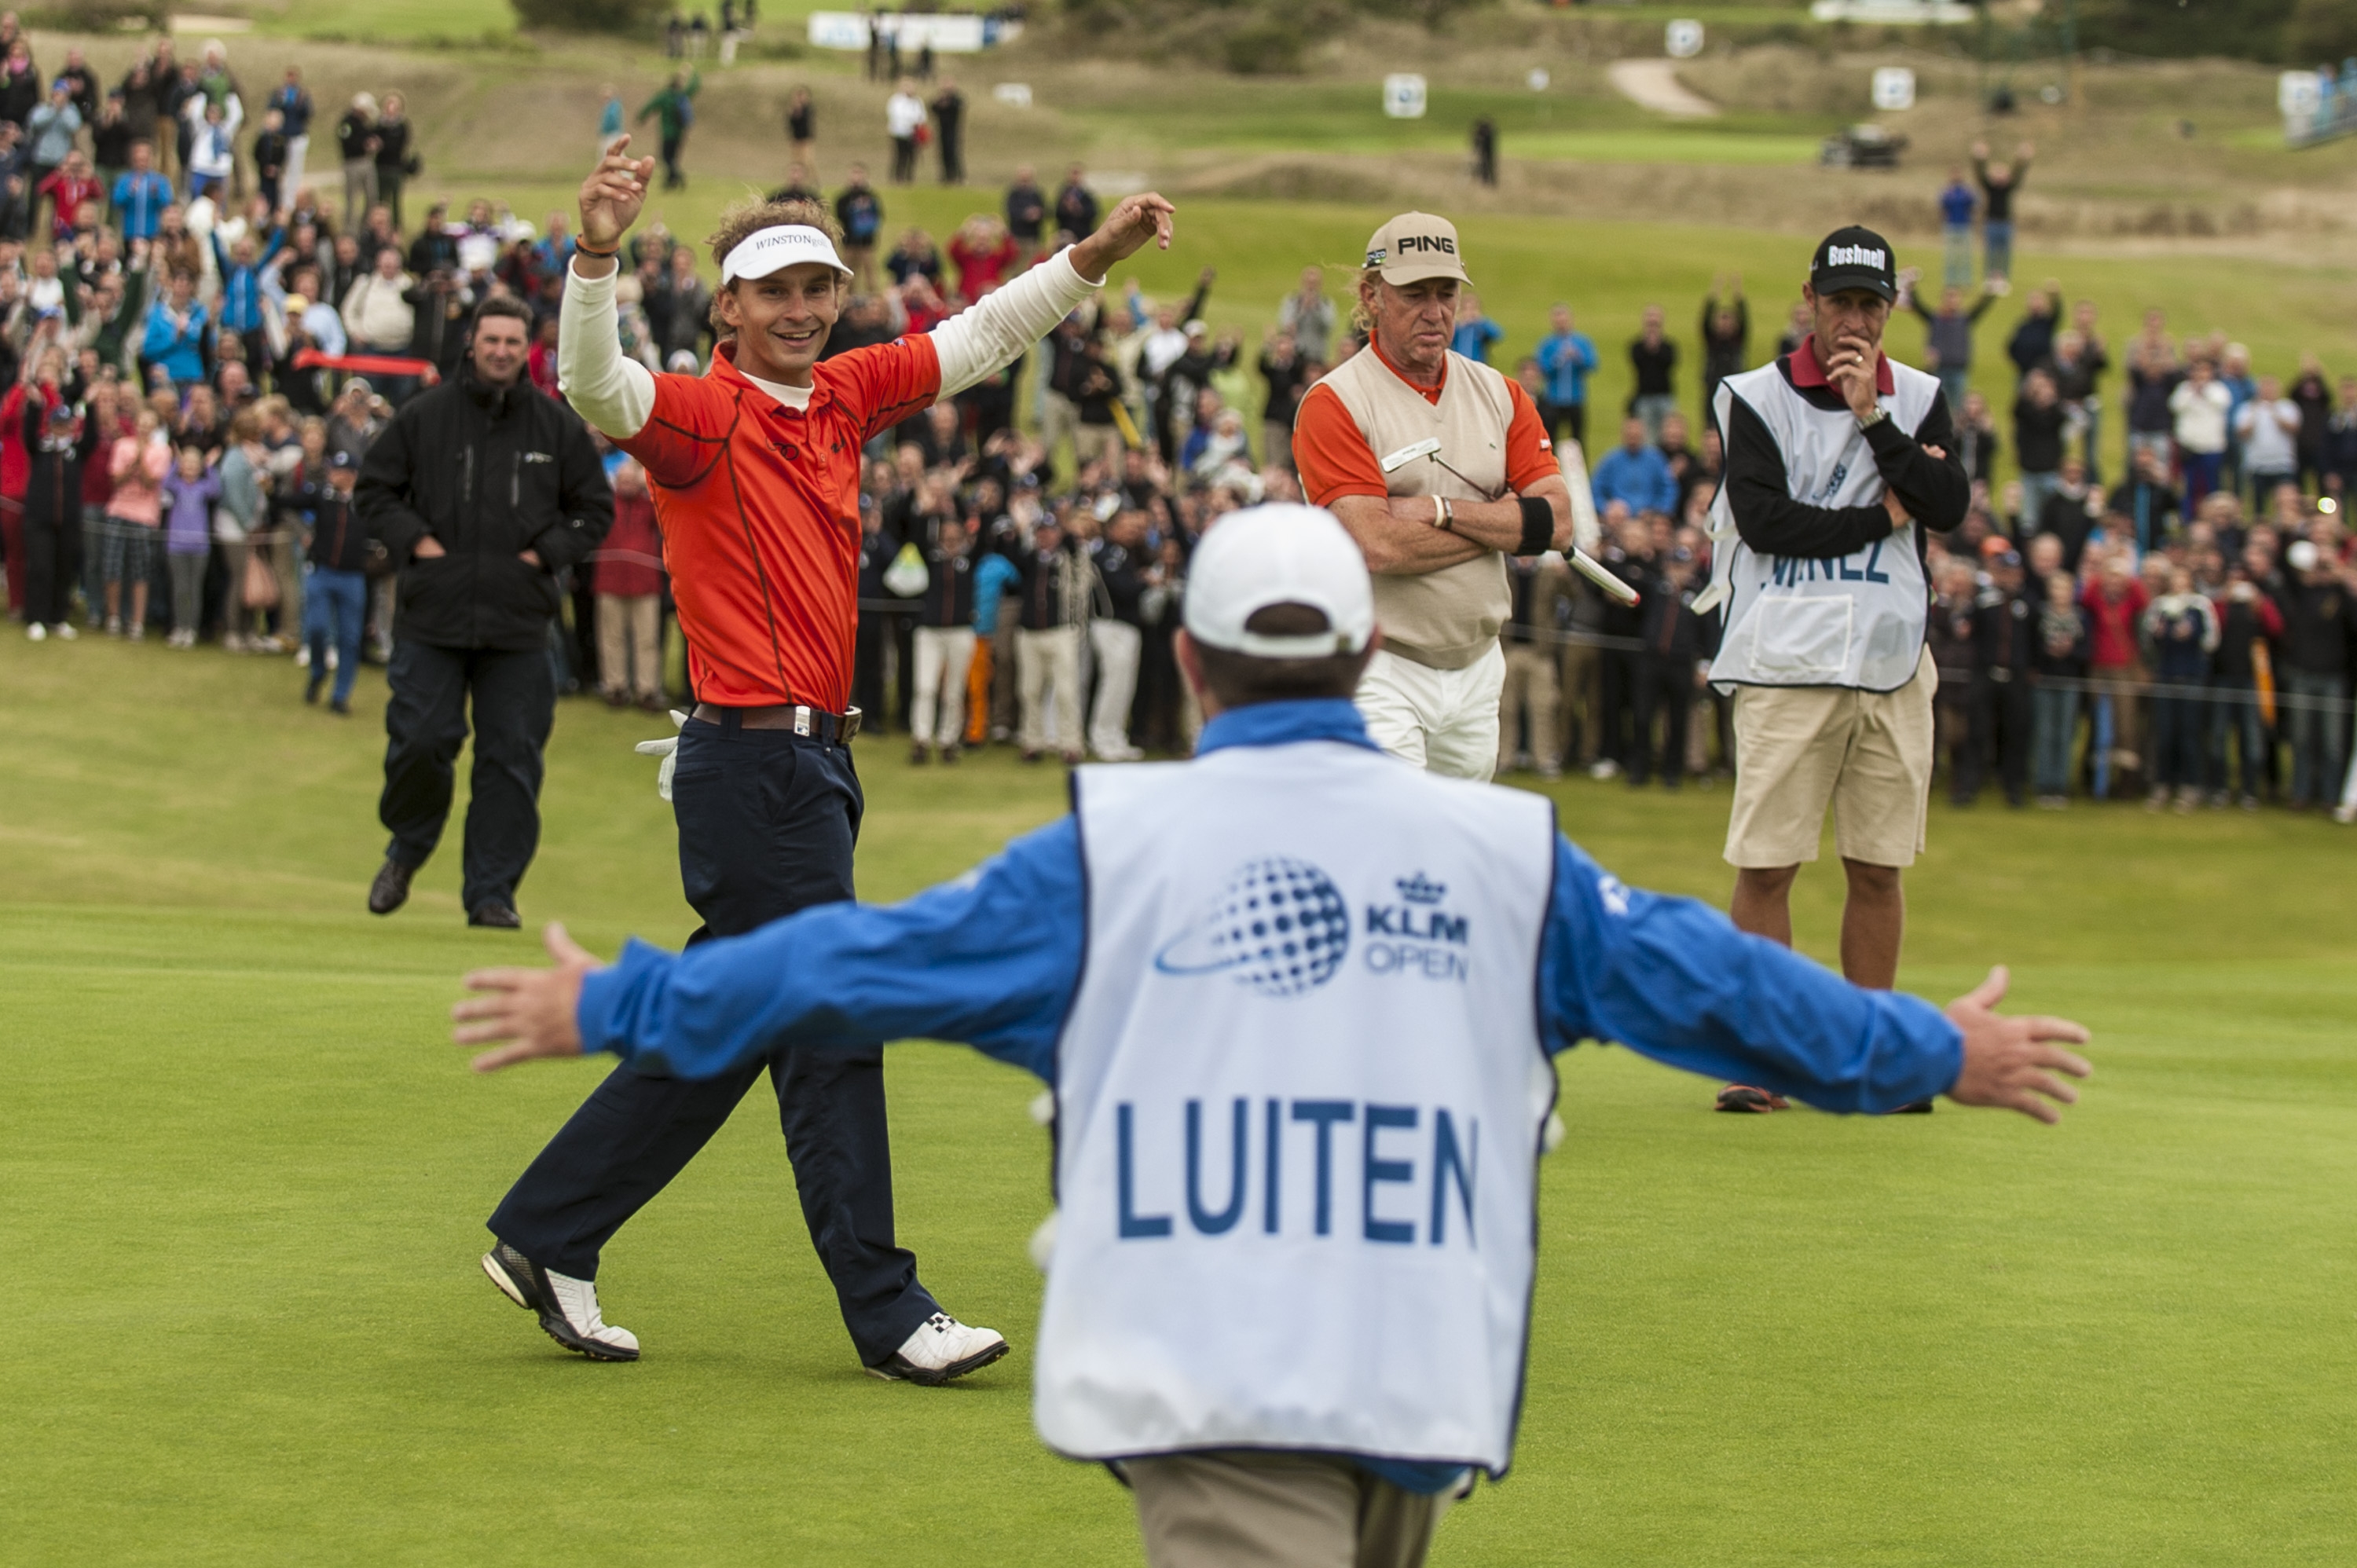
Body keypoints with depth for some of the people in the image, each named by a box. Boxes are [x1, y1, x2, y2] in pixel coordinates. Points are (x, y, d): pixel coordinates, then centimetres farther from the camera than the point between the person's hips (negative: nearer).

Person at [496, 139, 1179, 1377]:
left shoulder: (845, 396, 11)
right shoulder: (700, 414, -12)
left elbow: (978, 339, 22)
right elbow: (596, 385, -31)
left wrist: (1094, 257, 18)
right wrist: (597, 252, -47)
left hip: (811, 764, 8)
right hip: (753, 766, -8)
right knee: (830, 1037, -4)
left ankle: (545, 1239, 23)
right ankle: (888, 1318, 1)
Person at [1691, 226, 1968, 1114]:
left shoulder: (1919, 400, 10)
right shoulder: (1757, 399, 1)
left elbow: (1950, 507, -5)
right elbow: (1766, 520, -11)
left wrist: (1872, 417, -11)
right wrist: (1884, 516, -7)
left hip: (1892, 668, 3)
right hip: (1786, 667, -3)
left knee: (1878, 867, 7)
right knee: (1765, 865, -5)